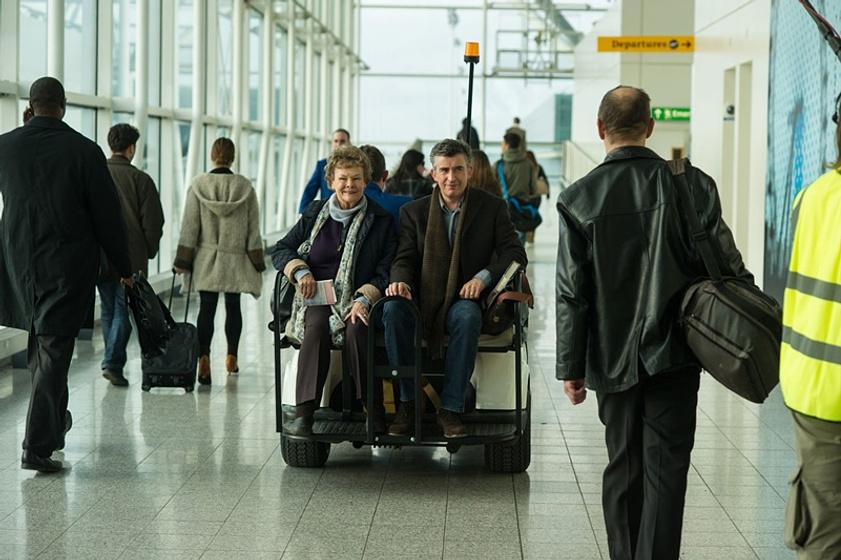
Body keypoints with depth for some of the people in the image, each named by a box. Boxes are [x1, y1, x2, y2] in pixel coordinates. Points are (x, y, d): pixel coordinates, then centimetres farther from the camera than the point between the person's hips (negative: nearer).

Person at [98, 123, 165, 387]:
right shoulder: (140, 179, -6)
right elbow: (153, 222, -6)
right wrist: (149, 252, 9)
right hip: (131, 257, -3)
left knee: (108, 310, 16)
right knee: (123, 309, 1)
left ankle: (113, 361, 21)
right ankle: (113, 363, -11)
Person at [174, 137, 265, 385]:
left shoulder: (198, 185, -6)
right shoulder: (245, 186, -4)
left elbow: (189, 225, -4)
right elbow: (253, 227, 0)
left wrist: (183, 260, 1)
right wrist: (257, 260, 8)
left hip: (206, 259, -1)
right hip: (236, 259, 1)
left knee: (206, 308, -3)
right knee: (233, 307, 15)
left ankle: (204, 358, -21)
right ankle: (232, 358, 26)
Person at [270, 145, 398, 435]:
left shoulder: (381, 221, 9)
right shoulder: (314, 213, 15)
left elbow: (386, 271, 2)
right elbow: (281, 250, 17)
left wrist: (364, 299, -15)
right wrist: (300, 271, -4)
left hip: (356, 301, -1)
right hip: (317, 298, 1)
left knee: (357, 328, -35)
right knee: (318, 325, -33)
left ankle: (374, 413, -32)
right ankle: (304, 412, -40)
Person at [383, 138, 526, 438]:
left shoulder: (492, 207, 7)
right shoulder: (413, 211, 11)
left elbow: (515, 254, 0)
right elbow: (405, 259, 4)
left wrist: (484, 276, -18)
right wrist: (401, 281, -21)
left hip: (462, 300, -1)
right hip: (422, 300, 2)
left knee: (468, 316, -37)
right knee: (393, 308, -32)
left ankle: (451, 409, -33)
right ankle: (407, 402, -25)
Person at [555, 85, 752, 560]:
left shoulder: (578, 199, -6)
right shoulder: (692, 185, -7)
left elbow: (572, 294, -4)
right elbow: (728, 268, -6)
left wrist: (570, 368, 3)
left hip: (612, 359, 1)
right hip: (675, 353, -1)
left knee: (623, 469, 14)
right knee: (665, 470, 1)